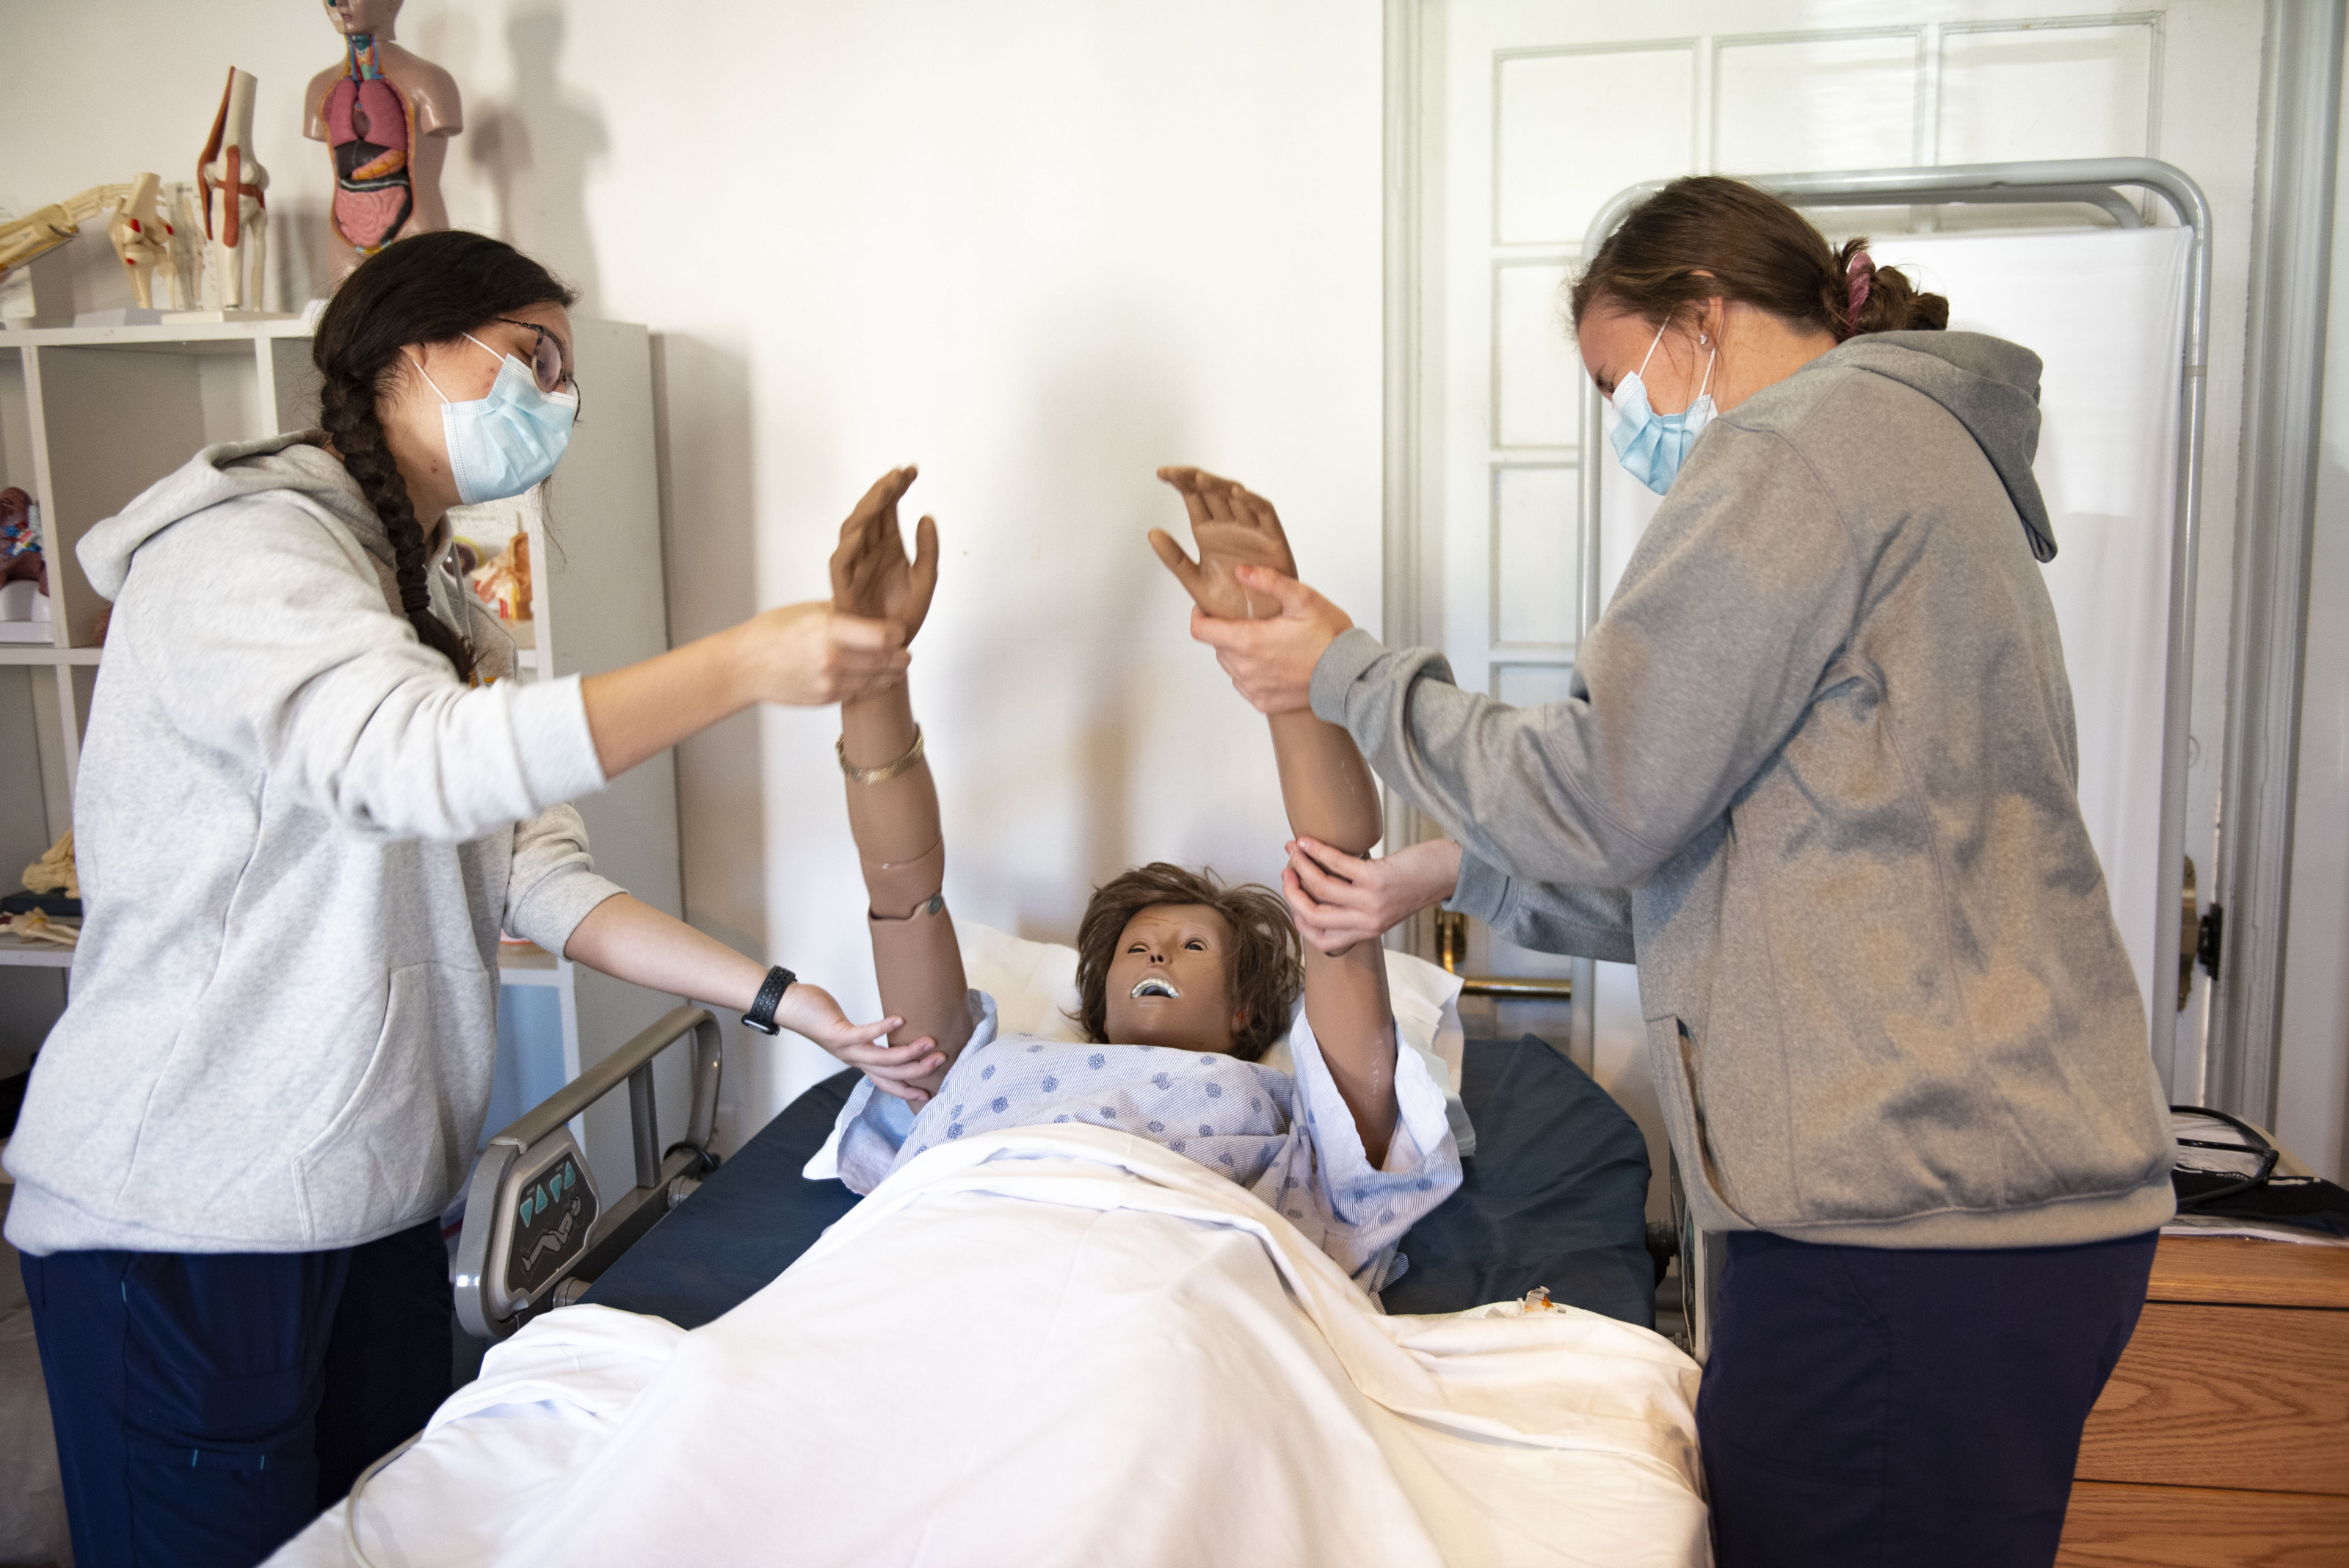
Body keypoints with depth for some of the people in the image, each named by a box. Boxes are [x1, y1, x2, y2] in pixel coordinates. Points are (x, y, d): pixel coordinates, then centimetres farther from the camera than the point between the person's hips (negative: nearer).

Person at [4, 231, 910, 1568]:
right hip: (185, 1219, -8)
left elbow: (539, 876, 5)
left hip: (378, 1204, 8)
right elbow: (414, 760, -32)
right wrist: (747, 665, -33)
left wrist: (781, 998, -6)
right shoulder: (241, 544, -12)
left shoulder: (445, 611, 16)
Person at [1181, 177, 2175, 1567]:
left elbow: (1606, 799, -14)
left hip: (1916, 1215, -10)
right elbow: (1745, 864, 21)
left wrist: (1347, 671, 0)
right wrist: (1448, 876, 17)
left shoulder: (1805, 439, -9)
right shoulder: (1923, 447, 23)